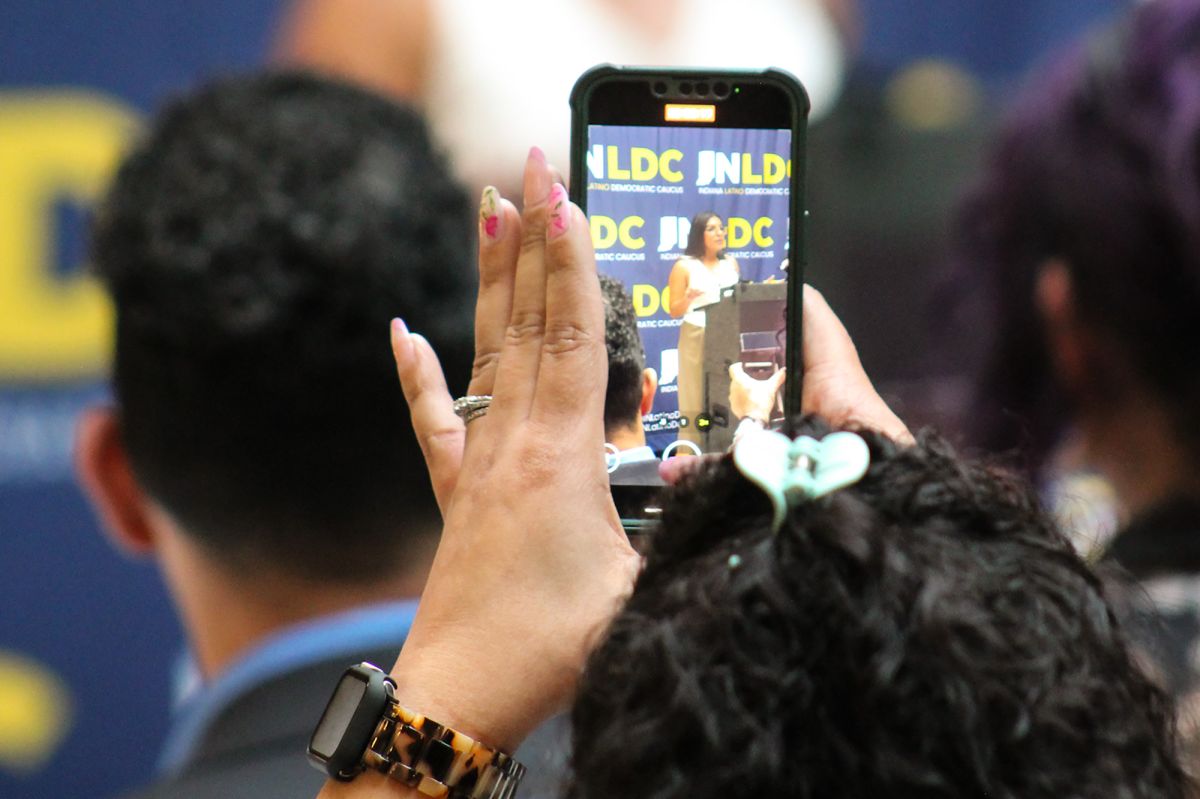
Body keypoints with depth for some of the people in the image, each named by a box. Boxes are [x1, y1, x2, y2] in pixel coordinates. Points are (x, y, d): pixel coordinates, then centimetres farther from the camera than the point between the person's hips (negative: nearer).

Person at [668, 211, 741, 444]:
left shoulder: (730, 263, 15)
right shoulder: (684, 267, 2)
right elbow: (675, 311, 0)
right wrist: (688, 298, -20)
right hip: (697, 337, -4)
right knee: (696, 405, -5)